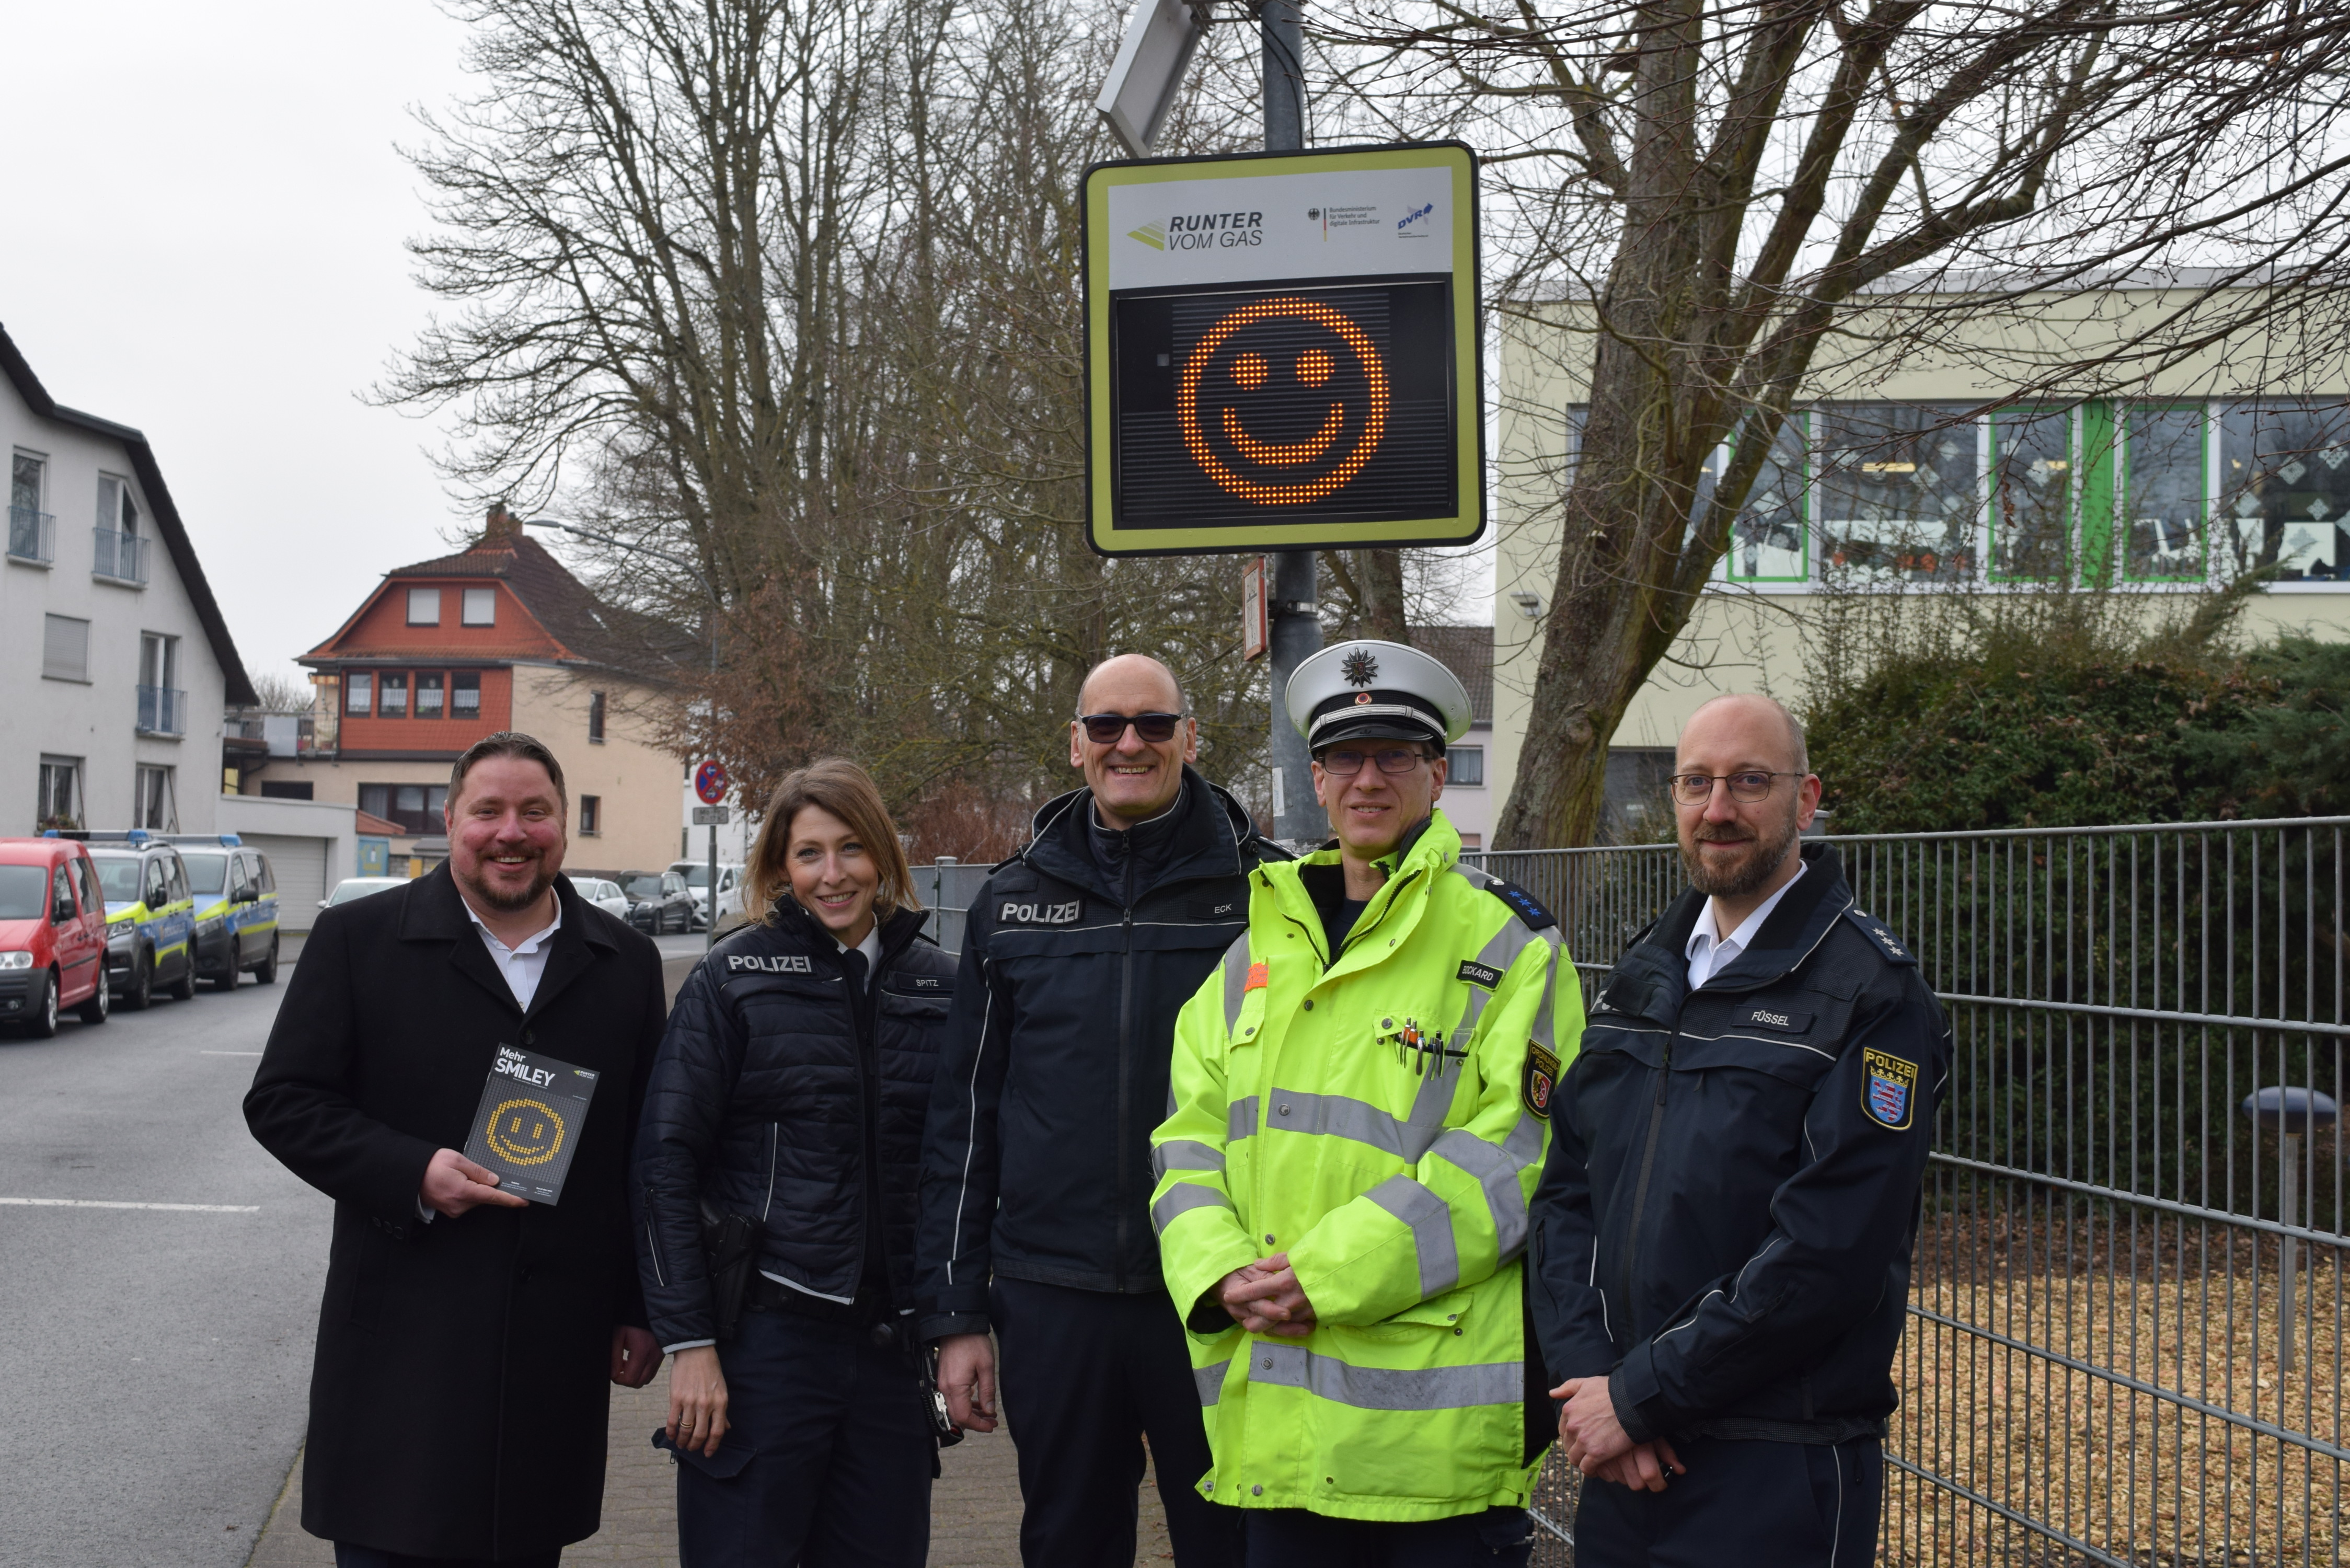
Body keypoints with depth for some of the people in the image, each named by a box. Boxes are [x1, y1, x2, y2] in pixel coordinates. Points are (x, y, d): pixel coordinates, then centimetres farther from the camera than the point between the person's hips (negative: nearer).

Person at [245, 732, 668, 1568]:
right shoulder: (358, 938, 1)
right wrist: (411, 1174, -15)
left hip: (558, 1349, 2)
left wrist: (642, 1310, 10)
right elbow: (282, 1101, -1)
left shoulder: (626, 963, 8)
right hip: (404, 1336, -2)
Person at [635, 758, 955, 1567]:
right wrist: (688, 1341, -10)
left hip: (892, 1341, 3)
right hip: (765, 1338, -3)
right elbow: (667, 1161, -4)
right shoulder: (732, 977, -2)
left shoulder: (935, 982, 8)